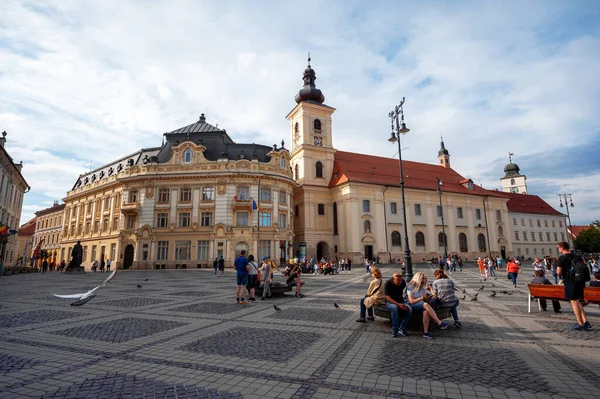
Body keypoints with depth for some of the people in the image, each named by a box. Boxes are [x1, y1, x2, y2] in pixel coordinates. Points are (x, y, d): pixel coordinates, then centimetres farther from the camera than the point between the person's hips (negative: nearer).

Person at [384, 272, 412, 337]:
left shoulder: (403, 282, -6)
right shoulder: (388, 284, -20)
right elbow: (388, 298, -23)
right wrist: (398, 304, -33)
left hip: (400, 301, 4)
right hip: (390, 302, -4)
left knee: (409, 309, -25)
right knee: (394, 307, -37)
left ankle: (402, 328, -11)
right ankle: (395, 329, -25)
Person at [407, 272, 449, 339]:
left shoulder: (423, 287, 15)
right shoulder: (410, 287, -4)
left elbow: (426, 300, 15)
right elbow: (411, 301, -11)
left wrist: (430, 296, -5)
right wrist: (422, 298, -16)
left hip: (422, 305, 5)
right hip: (413, 306, -5)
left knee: (426, 311, -33)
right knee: (426, 304, -37)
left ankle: (425, 332, -32)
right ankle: (439, 323, -34)